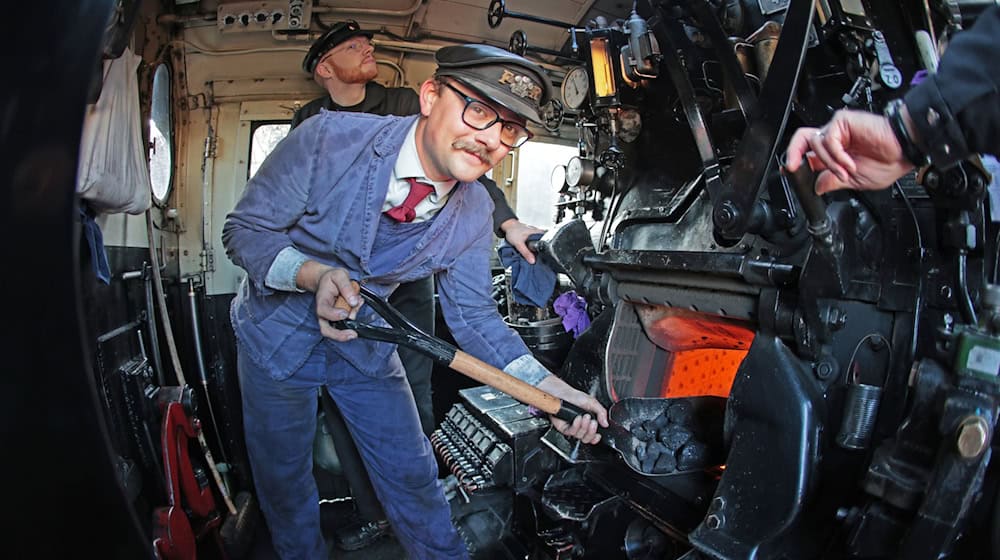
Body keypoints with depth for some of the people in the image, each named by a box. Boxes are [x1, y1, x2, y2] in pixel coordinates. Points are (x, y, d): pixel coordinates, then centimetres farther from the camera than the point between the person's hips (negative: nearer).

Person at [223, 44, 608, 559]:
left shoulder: (473, 212, -16)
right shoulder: (330, 138, -28)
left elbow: (472, 314, -10)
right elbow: (244, 230, -19)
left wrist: (546, 387, -22)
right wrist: (315, 274, -38)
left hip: (366, 343, 2)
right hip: (278, 335, -1)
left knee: (412, 477, 10)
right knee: (283, 482, 16)